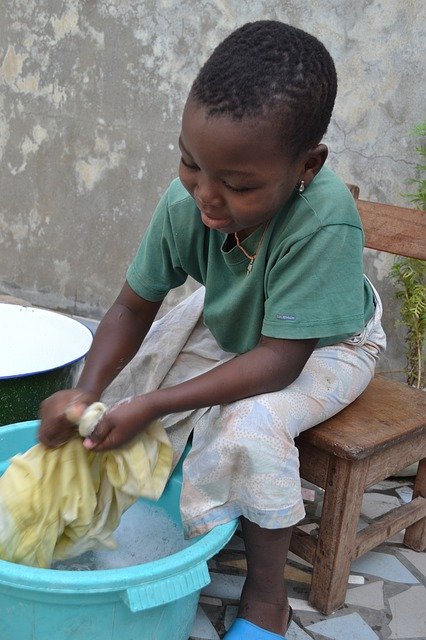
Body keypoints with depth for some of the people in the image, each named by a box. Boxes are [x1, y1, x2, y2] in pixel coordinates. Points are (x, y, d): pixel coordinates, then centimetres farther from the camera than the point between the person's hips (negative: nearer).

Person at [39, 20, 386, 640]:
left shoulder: (324, 224, -42)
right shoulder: (185, 203, -28)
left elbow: (279, 360, -37)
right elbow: (134, 308, -15)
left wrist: (150, 406, -41)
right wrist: (87, 391, -32)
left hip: (324, 347, -5)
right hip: (229, 325, 6)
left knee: (252, 423, -31)